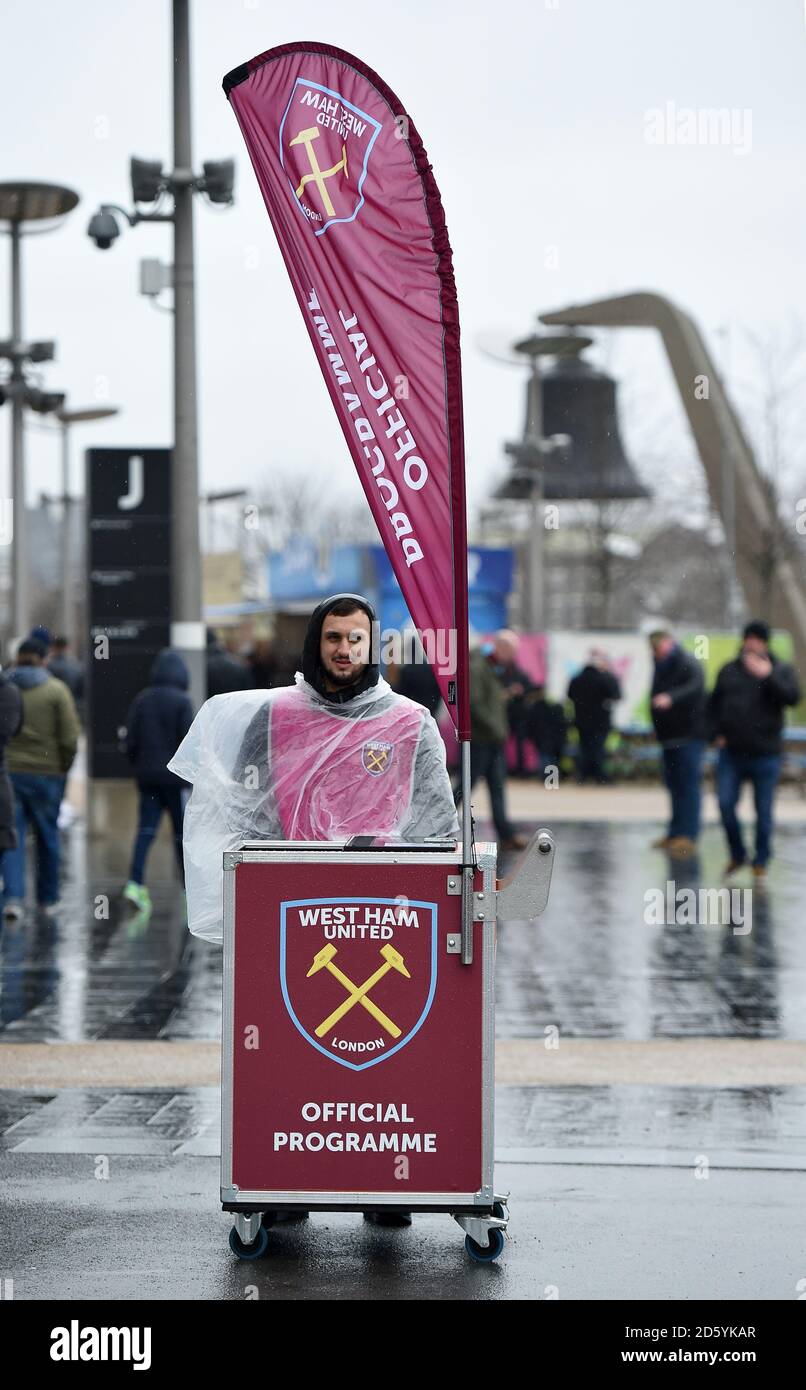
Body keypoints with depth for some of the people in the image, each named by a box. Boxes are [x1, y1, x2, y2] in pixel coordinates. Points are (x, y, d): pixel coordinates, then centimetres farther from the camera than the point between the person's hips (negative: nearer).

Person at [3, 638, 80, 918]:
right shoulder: (56, 690, -5)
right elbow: (70, 738, -8)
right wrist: (64, 769, 6)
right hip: (47, 773, 0)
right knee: (47, 836, 13)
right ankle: (48, 899, 21)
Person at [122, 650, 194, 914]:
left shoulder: (141, 699, 5)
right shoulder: (182, 701, -10)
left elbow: (130, 738, 6)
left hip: (147, 775, 4)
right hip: (174, 775, -4)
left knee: (146, 829, 2)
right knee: (182, 830, 6)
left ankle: (135, 882, -13)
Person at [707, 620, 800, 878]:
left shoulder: (781, 670, 2)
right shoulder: (729, 670, 11)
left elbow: (793, 697, -16)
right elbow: (713, 704, 19)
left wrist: (767, 676, -23)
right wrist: (716, 733, 7)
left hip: (765, 755, -3)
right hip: (731, 753, 3)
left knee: (763, 811, 2)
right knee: (725, 804, -3)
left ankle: (761, 861, 15)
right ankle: (737, 855, 15)